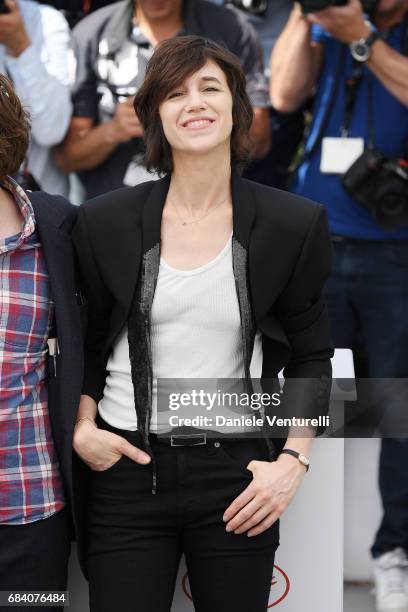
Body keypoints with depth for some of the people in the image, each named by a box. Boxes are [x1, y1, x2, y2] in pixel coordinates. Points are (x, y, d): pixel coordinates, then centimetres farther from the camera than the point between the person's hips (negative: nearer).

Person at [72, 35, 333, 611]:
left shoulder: (295, 224, 0)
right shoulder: (105, 221, 2)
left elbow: (312, 359, 7)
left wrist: (292, 462, -3)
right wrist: (83, 429, -2)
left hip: (238, 472, 0)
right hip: (128, 466, 0)